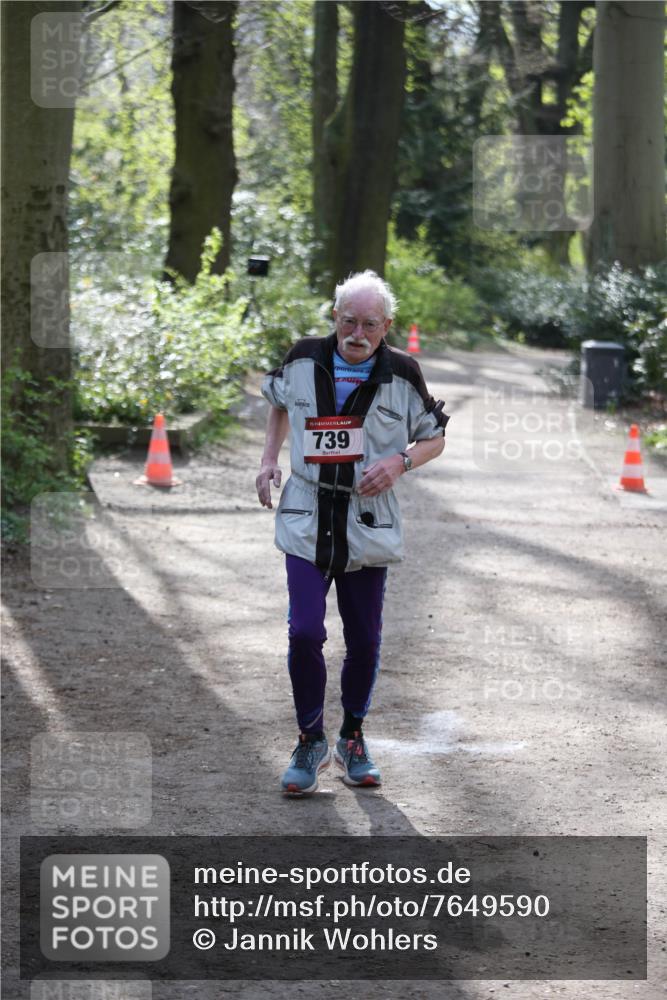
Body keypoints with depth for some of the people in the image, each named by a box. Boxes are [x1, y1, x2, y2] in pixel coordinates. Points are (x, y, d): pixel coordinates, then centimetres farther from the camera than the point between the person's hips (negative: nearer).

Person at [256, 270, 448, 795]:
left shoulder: (401, 374, -4)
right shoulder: (305, 359, -1)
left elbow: (435, 437, 8)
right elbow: (279, 400, 22)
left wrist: (399, 462, -12)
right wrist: (270, 459, 11)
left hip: (369, 529, 0)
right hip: (306, 521, 0)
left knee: (364, 642, 7)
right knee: (305, 633, -11)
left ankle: (353, 739, 28)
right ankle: (311, 742, 8)